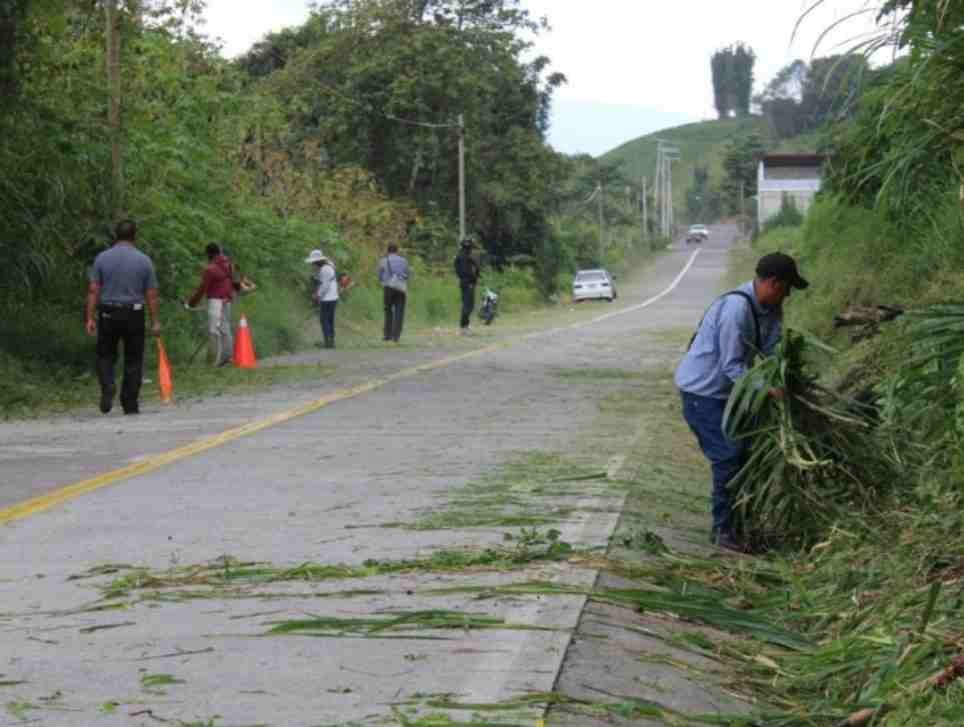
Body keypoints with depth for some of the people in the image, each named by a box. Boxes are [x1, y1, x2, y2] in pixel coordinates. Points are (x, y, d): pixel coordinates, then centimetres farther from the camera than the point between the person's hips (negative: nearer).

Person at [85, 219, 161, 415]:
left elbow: (93, 290, -4)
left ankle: (107, 390, -11)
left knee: (105, 356, 13)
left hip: (108, 313, 1)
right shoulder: (144, 261, -2)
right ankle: (130, 404, 8)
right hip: (134, 315, -1)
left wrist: (90, 318, -2)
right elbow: (151, 294, -2)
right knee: (133, 360, 8)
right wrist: (155, 321, 4)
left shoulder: (102, 258, -1)